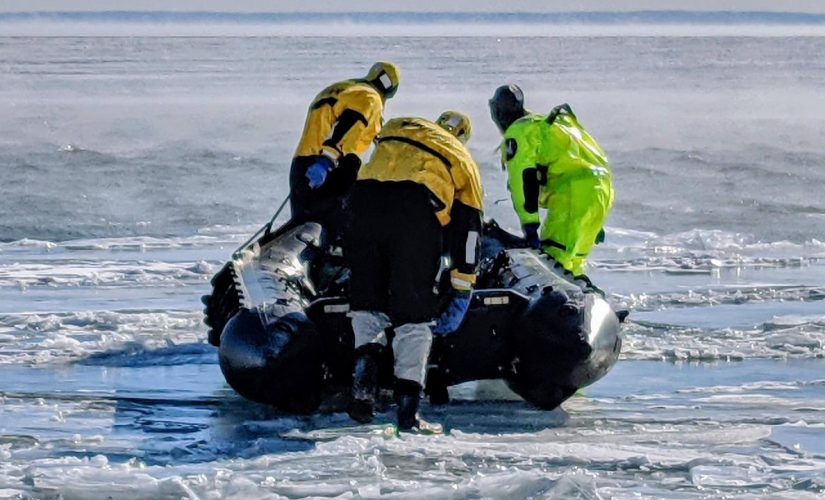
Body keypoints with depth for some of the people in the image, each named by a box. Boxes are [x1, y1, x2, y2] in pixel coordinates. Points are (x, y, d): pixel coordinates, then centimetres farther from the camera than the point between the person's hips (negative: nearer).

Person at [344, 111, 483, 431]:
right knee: (413, 314, 7)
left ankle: (366, 355, -8)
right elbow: (467, 230, 25)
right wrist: (461, 296, 27)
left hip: (365, 197, 2)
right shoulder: (463, 161, 29)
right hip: (417, 210, -2)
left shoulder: (394, 130, 35)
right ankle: (408, 408, 0)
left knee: (367, 300, 19)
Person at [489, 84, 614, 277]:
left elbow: (523, 180, -10)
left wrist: (529, 225, -13)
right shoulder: (548, 125, 31)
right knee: (572, 262, 19)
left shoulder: (517, 133, 2)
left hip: (574, 192, -9)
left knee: (555, 259, -13)